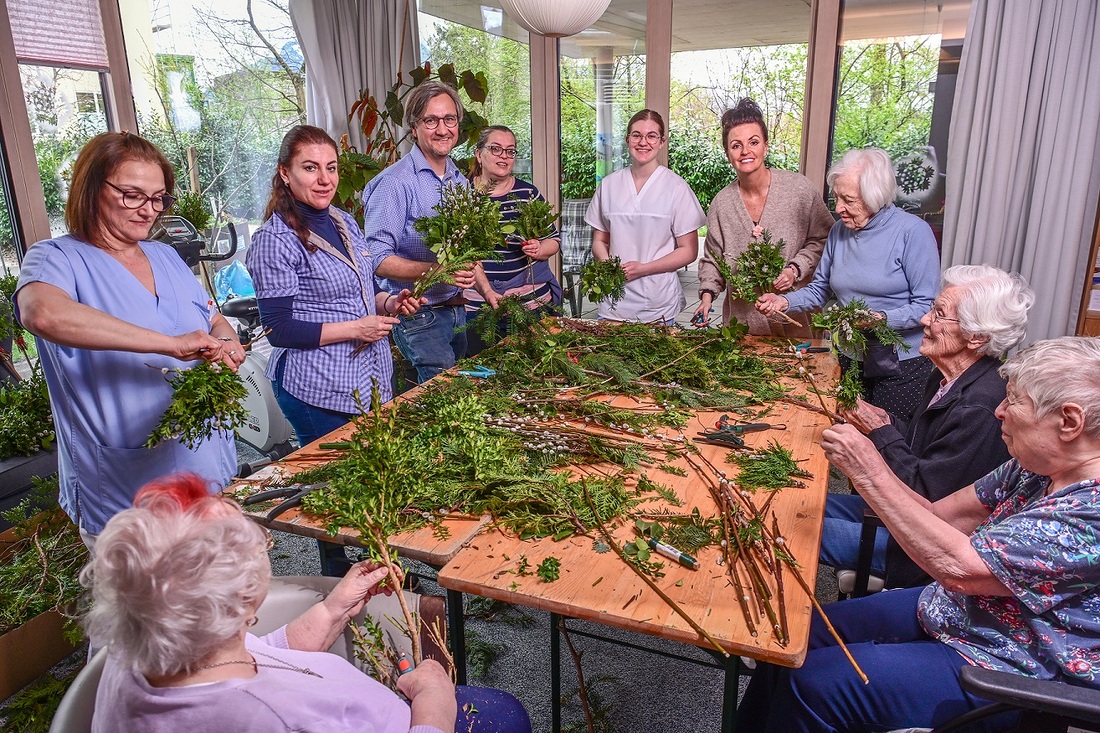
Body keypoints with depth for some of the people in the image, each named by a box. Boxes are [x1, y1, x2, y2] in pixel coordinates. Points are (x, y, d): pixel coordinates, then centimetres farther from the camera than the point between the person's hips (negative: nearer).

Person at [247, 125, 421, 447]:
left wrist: (390, 302, -2)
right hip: (320, 392, -7)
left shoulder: (345, 222, 7)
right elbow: (279, 329, -17)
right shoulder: (274, 240, -16)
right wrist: (354, 329, -20)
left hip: (373, 380, 8)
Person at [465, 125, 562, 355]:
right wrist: (487, 291, -19)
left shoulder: (528, 193, 5)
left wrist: (539, 250, -13)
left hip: (532, 300, 1)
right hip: (477, 304, -1)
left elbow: (554, 239, 11)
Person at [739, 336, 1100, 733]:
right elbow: (942, 516, 0)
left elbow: (958, 567, -34)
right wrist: (866, 466, -15)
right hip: (944, 611, 8)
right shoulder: (1036, 467, -1)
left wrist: (872, 474, -29)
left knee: (815, 679, -15)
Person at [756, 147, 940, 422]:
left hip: (902, 368, -5)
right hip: (852, 362, 5)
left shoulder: (913, 232, -13)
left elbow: (927, 306, -16)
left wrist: (881, 319, -29)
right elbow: (819, 289, 10)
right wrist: (784, 301, -7)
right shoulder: (840, 230, 5)